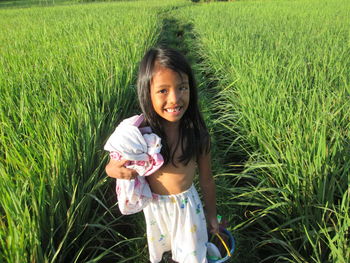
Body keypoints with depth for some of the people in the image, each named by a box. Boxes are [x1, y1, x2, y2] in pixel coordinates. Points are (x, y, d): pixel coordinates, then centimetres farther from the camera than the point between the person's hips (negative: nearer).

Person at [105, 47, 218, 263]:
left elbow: (206, 179, -7)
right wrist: (115, 170, -32)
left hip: (188, 204, 0)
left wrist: (211, 214, 6)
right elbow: (112, 166, -8)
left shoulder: (197, 132, -20)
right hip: (154, 205, 0)